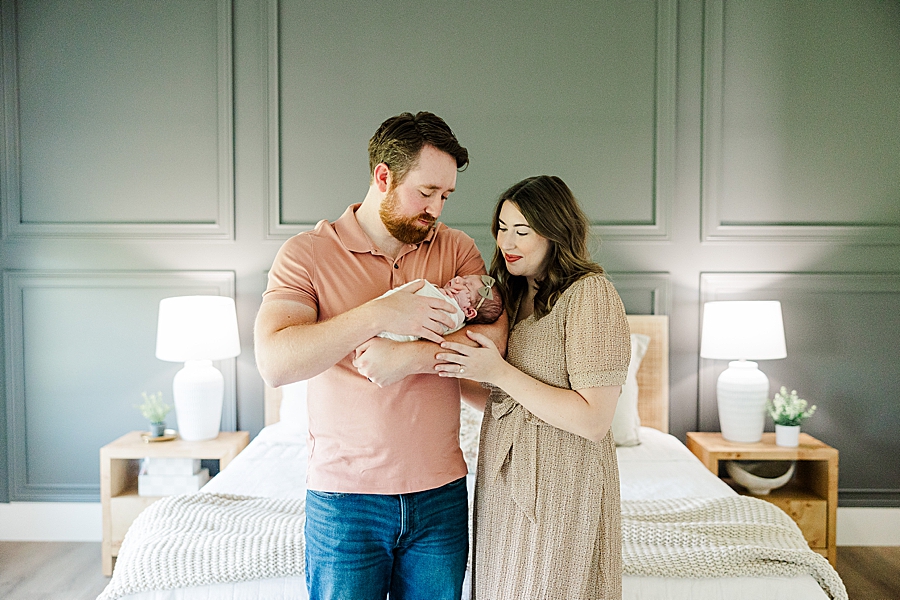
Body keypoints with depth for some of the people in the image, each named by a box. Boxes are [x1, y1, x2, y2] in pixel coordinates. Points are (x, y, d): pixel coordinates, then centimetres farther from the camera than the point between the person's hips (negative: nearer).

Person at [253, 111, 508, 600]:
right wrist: (380, 314, -23)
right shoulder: (306, 253, -6)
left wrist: (409, 357, -22)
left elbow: (497, 337, -9)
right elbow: (275, 363, -19)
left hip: (440, 493, 3)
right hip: (344, 494, -3)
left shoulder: (457, 249, 4)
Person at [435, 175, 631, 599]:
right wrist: (455, 376, -4)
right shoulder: (515, 297, 10)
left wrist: (500, 373, -21)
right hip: (503, 480, 7)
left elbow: (594, 421, -20)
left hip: (559, 488, -7)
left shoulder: (590, 293, -15)